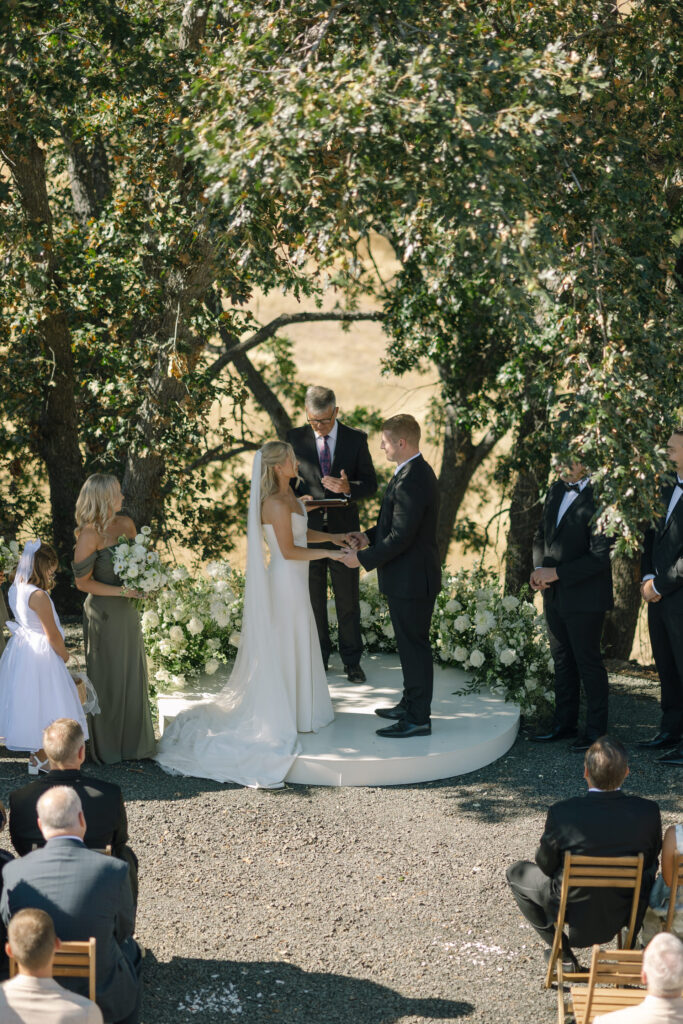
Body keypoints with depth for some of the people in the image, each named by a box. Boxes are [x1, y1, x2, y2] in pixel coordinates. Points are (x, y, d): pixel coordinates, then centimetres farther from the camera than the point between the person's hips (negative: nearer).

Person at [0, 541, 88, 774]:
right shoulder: (38, 596, -26)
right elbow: (52, 635, -17)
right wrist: (64, 655, -4)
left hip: (20, 648, 9)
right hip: (40, 655, -9)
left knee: (29, 705, 20)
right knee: (43, 705, 5)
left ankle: (37, 753, 35)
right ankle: (40, 759, 15)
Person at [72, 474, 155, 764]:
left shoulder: (126, 523, 3)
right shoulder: (90, 534, -17)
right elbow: (83, 582, -14)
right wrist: (121, 591, -18)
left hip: (127, 610, 7)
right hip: (103, 612, -7)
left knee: (133, 675, 14)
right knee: (108, 678, 4)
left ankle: (133, 742, 27)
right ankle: (107, 748, 17)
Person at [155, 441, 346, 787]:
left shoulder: (287, 494, 7)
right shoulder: (276, 504, -23)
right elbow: (288, 550, -22)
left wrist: (331, 537, 6)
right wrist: (328, 553, -18)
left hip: (293, 579, 10)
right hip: (287, 580, -10)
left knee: (291, 645, 17)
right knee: (288, 645, 0)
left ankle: (296, 708, 29)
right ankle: (291, 716, 10)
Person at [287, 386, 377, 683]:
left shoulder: (356, 439, -1)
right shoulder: (295, 438, 0)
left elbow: (370, 483, 1)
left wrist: (349, 488, -20)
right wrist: (297, 498, -15)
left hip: (343, 528, 0)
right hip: (308, 528, 0)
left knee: (348, 598, 6)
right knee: (313, 597, 9)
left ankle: (351, 660, 17)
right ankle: (318, 656, 22)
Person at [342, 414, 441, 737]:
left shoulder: (410, 481, -24)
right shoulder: (417, 472, 9)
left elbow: (400, 537, -25)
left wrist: (363, 559, -16)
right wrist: (369, 536, 10)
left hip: (410, 579, -10)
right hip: (412, 577, 10)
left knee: (414, 646, -2)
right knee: (411, 644, 20)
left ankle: (418, 719, 6)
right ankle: (410, 704, 32)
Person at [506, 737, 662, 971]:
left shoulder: (562, 813, -27)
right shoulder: (648, 812, -21)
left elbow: (546, 865, -10)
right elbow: (650, 860, -3)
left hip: (575, 911, -2)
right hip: (629, 911, 3)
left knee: (516, 872, 24)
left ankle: (562, 953, 25)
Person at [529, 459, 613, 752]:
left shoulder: (598, 499, -19)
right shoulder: (556, 491, 8)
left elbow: (600, 557, -22)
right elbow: (541, 533, 18)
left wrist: (556, 573, -19)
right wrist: (539, 568, 0)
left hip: (584, 596, -8)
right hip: (555, 595, 8)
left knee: (588, 662, 1)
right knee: (562, 661, 16)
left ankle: (596, 729, 13)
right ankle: (565, 723, 27)